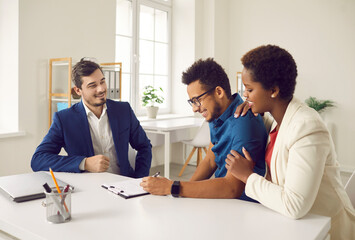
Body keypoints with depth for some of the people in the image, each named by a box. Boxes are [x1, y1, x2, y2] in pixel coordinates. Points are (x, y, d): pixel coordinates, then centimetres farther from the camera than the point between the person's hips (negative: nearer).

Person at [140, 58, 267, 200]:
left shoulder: (243, 124, -24)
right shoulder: (215, 116, 6)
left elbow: (232, 188, -31)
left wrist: (171, 187, -30)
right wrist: (187, 188, -3)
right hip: (221, 197, 8)